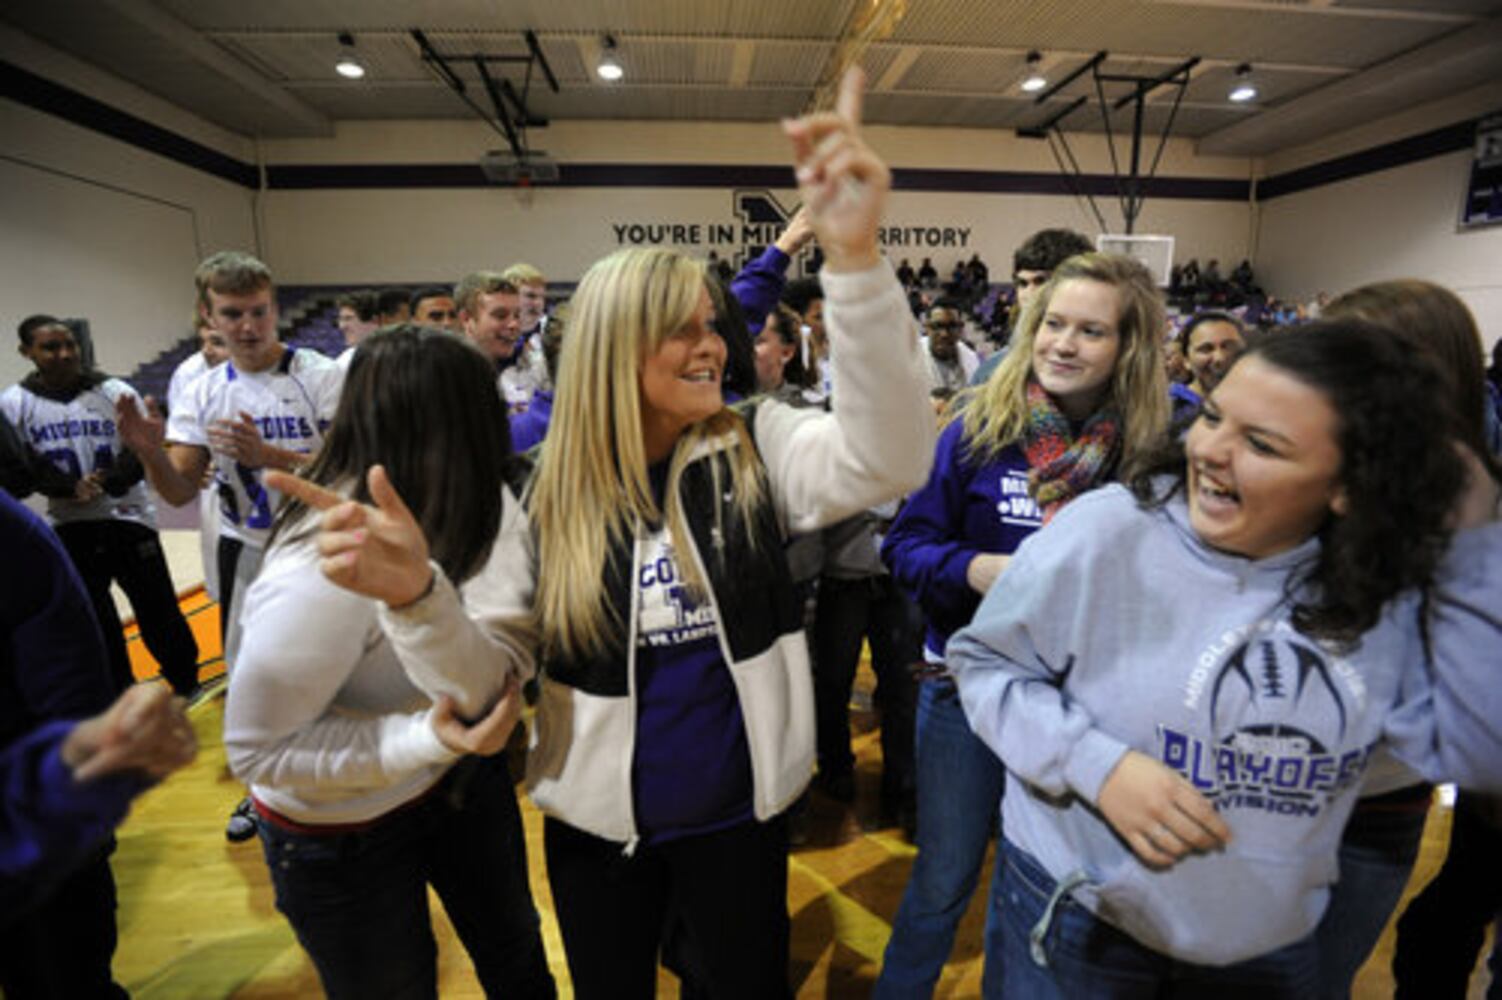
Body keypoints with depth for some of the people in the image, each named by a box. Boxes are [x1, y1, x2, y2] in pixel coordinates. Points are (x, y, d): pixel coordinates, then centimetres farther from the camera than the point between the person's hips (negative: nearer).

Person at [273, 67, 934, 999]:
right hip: (595, 825, 1)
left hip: (737, 815, 0)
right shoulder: (544, 489, -11)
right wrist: (420, 591, -32)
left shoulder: (754, 447, -12)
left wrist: (854, 257, -43)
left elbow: (885, 460, -30)